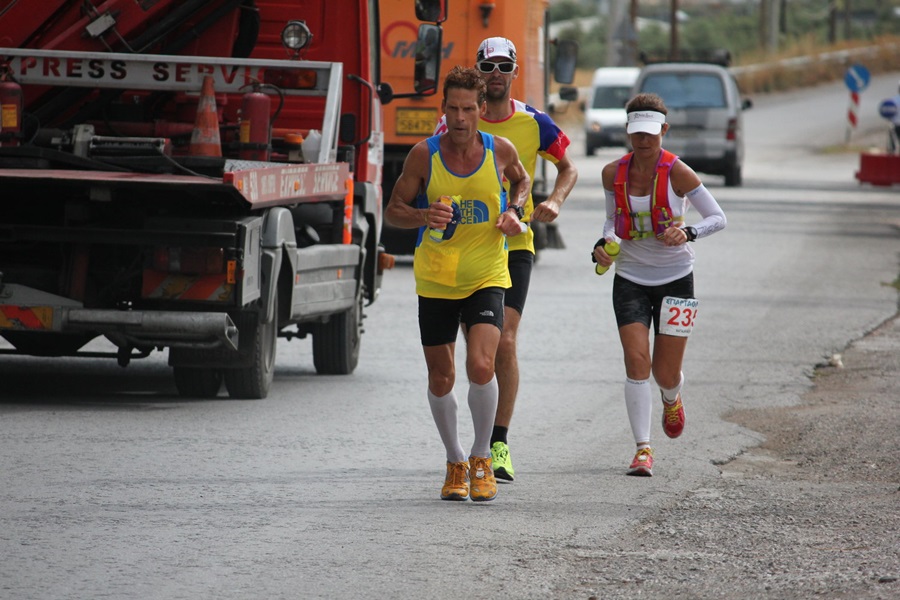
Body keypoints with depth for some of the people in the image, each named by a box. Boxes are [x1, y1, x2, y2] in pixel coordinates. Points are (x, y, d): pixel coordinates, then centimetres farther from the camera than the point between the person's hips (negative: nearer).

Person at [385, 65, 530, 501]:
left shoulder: (501, 151, -5)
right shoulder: (424, 155, -8)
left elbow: (521, 180, 18)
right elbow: (393, 211, 0)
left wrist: (512, 212, -2)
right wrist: (423, 216, -21)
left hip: (486, 277, -1)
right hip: (435, 280, 1)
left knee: (481, 366, -19)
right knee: (441, 379, 7)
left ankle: (481, 458, 2)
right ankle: (455, 463, 29)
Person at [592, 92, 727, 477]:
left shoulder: (677, 173, -13)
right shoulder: (614, 173, -3)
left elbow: (718, 218, -7)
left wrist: (688, 233, -25)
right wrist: (604, 244, -8)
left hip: (675, 277, -2)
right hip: (630, 278, 2)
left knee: (666, 373, 2)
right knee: (637, 362, -14)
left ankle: (672, 399, 40)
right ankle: (643, 449, -11)